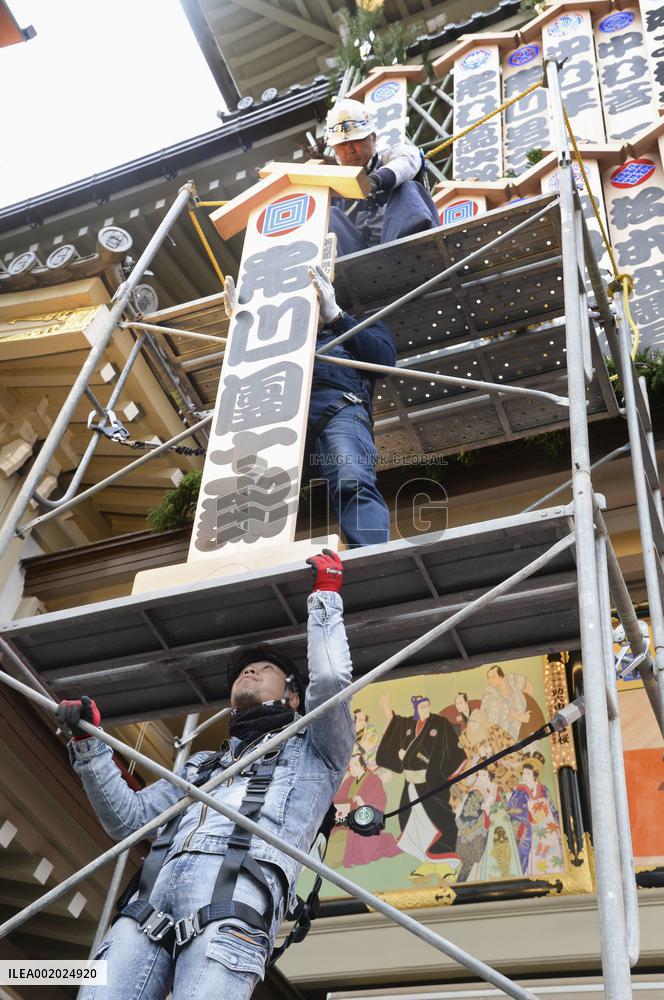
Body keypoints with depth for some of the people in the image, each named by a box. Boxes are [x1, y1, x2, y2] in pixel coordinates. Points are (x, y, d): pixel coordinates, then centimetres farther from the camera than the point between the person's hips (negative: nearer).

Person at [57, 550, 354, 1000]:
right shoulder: (202, 765, 37)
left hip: (231, 905, -4)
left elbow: (331, 680, 4)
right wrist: (89, 746, 18)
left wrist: (327, 593, 16)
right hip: (149, 906, 5)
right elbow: (128, 819, 29)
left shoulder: (313, 751, 24)